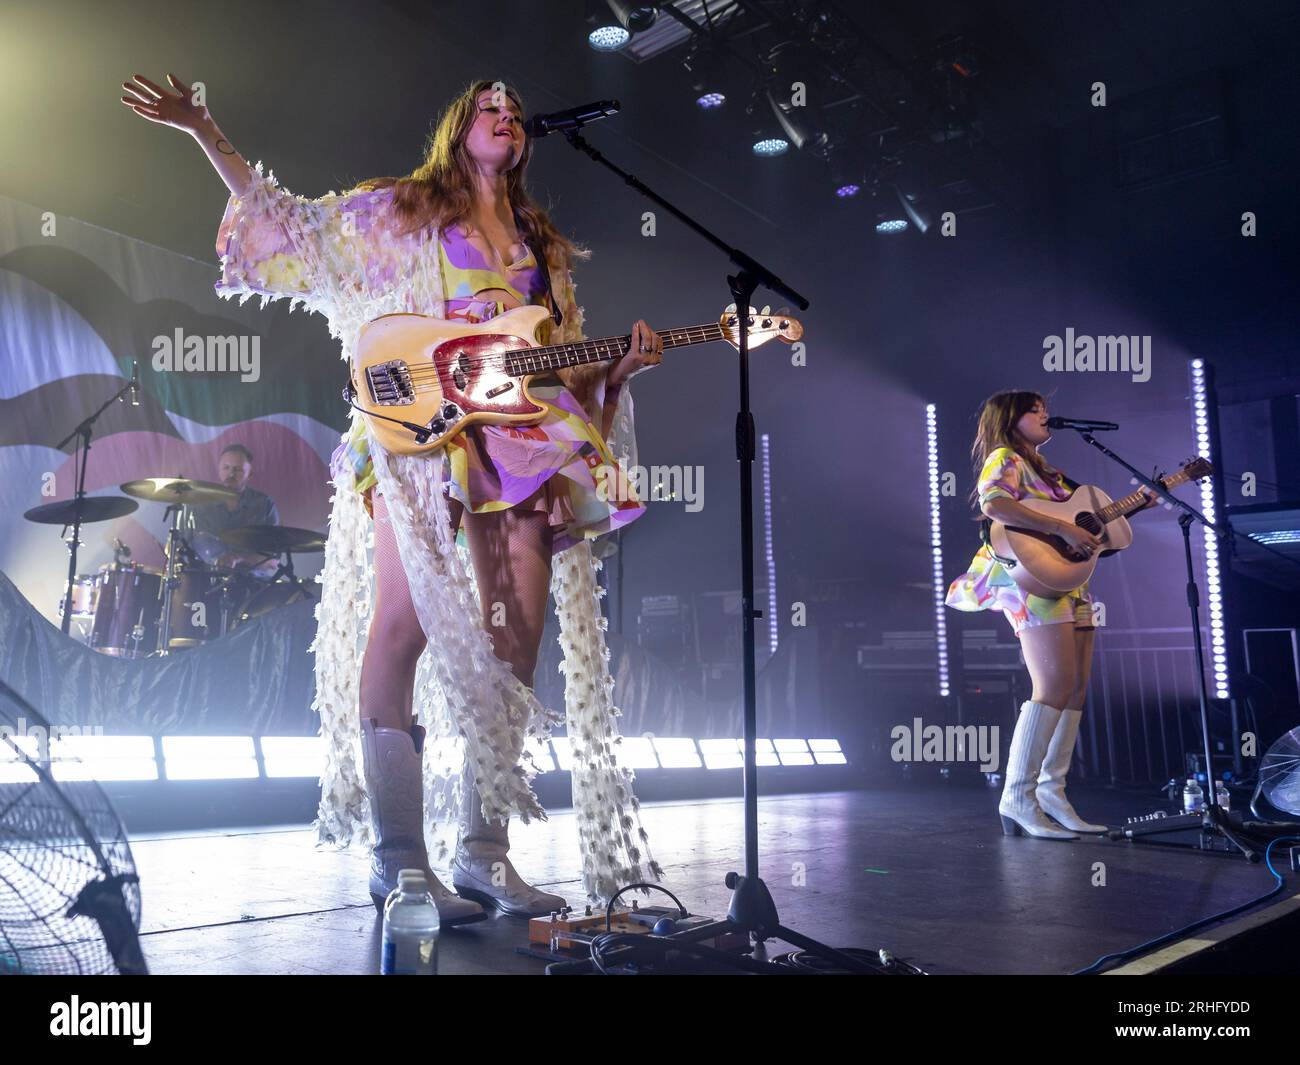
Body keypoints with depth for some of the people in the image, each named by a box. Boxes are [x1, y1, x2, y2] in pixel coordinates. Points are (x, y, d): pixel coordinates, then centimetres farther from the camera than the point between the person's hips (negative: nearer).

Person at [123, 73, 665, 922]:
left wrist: (622, 365, 4)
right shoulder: (398, 214, 16)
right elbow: (285, 218, 13)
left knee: (513, 646, -2)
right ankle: (400, 859, -10)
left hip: (522, 449, 4)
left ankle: (484, 850, 6)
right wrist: (203, 130, 6)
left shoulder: (543, 249, 26)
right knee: (406, 623, -15)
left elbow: (570, 371, 23)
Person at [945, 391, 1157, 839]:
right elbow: (993, 504, -23)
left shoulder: (1045, 471, 26)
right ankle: (1018, 797, -14)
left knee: (1076, 690, 5)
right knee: (1056, 687, -18)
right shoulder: (1004, 459, -2)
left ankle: (1051, 794, 10)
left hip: (1068, 582, 9)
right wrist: (1063, 528, -25)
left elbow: (1087, 515, 28)